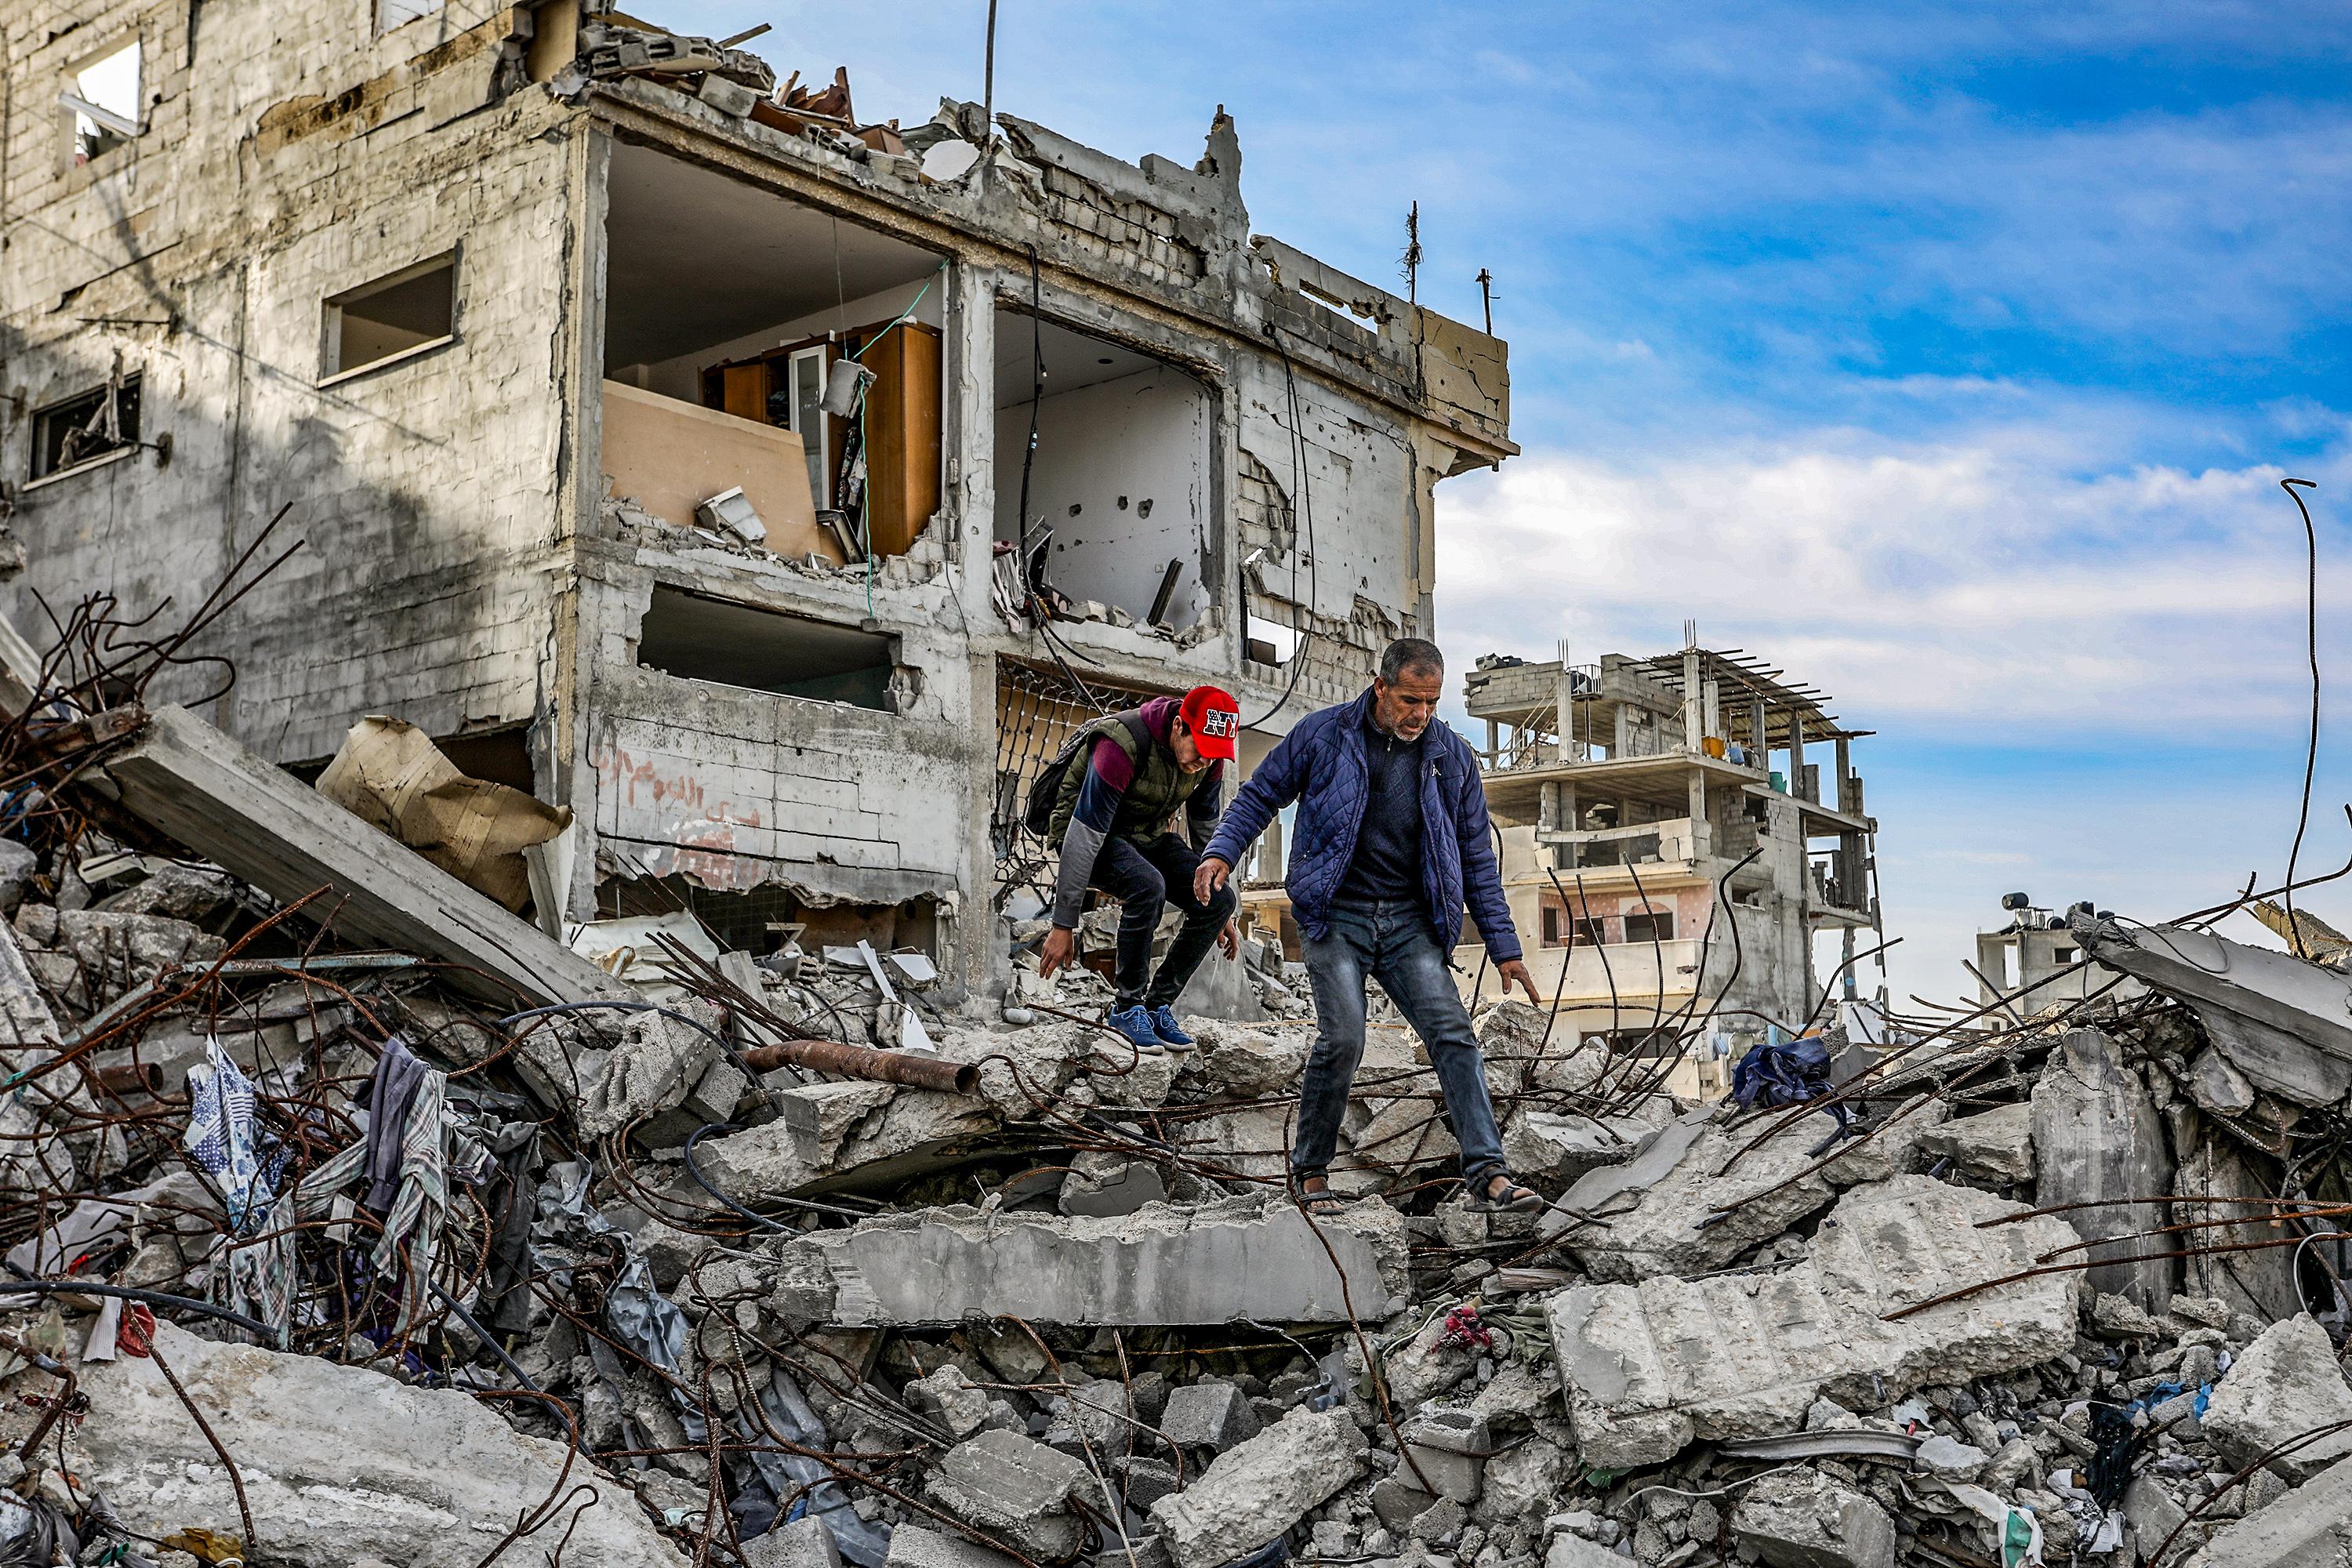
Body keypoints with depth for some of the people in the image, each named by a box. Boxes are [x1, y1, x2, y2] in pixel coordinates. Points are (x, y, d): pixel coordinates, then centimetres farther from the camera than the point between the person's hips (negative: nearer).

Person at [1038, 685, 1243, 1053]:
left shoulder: (1209, 757, -11)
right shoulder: (1122, 746, -33)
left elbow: (1205, 829, 6)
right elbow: (1084, 835, -32)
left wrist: (1219, 912, 12)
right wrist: (1064, 926, -31)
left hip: (1149, 836, 7)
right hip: (1091, 833, -7)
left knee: (1219, 900, -16)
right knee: (1147, 885, -36)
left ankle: (1158, 1005, -4)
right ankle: (1128, 1007, -18)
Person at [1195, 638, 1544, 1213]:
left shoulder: (1453, 757, 6)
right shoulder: (1322, 734, -1)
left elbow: (1476, 858, 11)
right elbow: (1260, 795, 7)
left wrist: (1504, 948, 8)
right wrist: (1221, 852, -11)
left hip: (1410, 922, 3)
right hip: (1335, 915, -3)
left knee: (1453, 1034, -11)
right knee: (1343, 1039, -15)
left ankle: (1488, 1174, -12)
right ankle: (1311, 1170, 6)